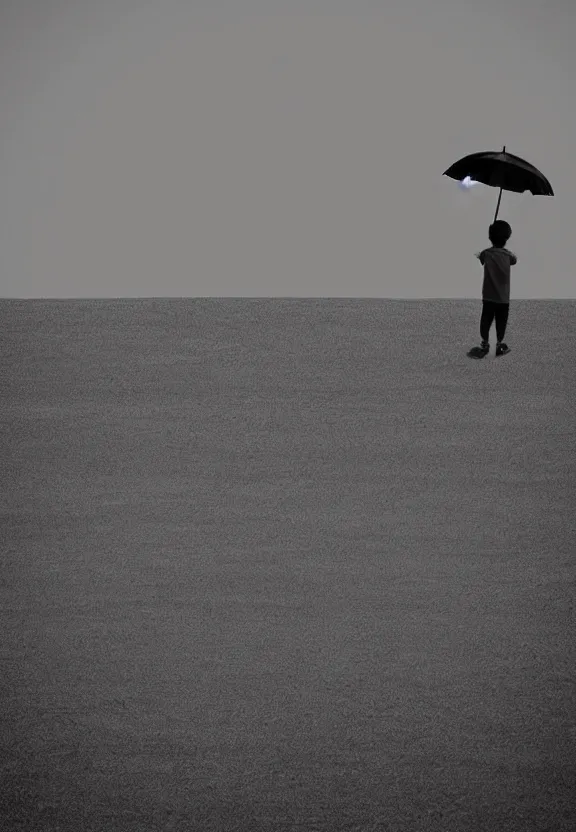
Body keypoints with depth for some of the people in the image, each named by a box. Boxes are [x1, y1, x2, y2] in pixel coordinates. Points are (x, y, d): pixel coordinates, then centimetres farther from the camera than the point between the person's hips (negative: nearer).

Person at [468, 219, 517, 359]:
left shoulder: (486, 253, -9)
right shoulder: (508, 255, -8)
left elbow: (480, 257, 13)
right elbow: (515, 260, 14)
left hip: (488, 296, 0)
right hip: (503, 297, 0)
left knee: (486, 320, 11)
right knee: (501, 322, 12)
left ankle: (485, 345, 17)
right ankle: (499, 345, 20)